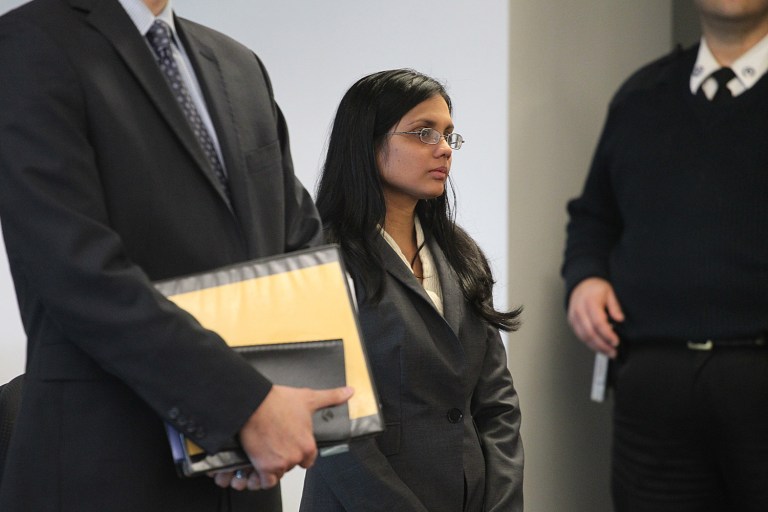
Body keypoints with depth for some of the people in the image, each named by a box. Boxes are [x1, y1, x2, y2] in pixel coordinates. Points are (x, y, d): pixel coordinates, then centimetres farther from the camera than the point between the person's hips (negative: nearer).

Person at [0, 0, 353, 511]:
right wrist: (247, 405, -21)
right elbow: (77, 269, -19)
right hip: (110, 462, -6)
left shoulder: (239, 65, 13)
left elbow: (303, 238, 12)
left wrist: (280, 398, -5)